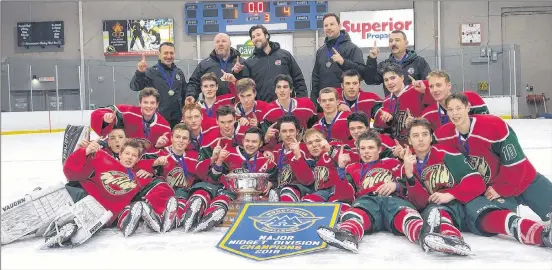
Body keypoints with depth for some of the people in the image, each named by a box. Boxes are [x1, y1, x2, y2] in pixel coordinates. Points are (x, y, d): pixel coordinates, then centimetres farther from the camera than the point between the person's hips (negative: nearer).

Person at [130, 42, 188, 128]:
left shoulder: (179, 72, 11)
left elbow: (184, 93, 22)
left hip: (176, 119, 4)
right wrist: (140, 72, -30)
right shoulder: (151, 72, -3)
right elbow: (134, 87, -15)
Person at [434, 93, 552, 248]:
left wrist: (500, 189, -15)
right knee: (485, 217, -30)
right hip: (484, 190, 2)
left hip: (523, 181, -1)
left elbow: (515, 162, -20)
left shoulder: (494, 126, -23)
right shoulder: (443, 135, -10)